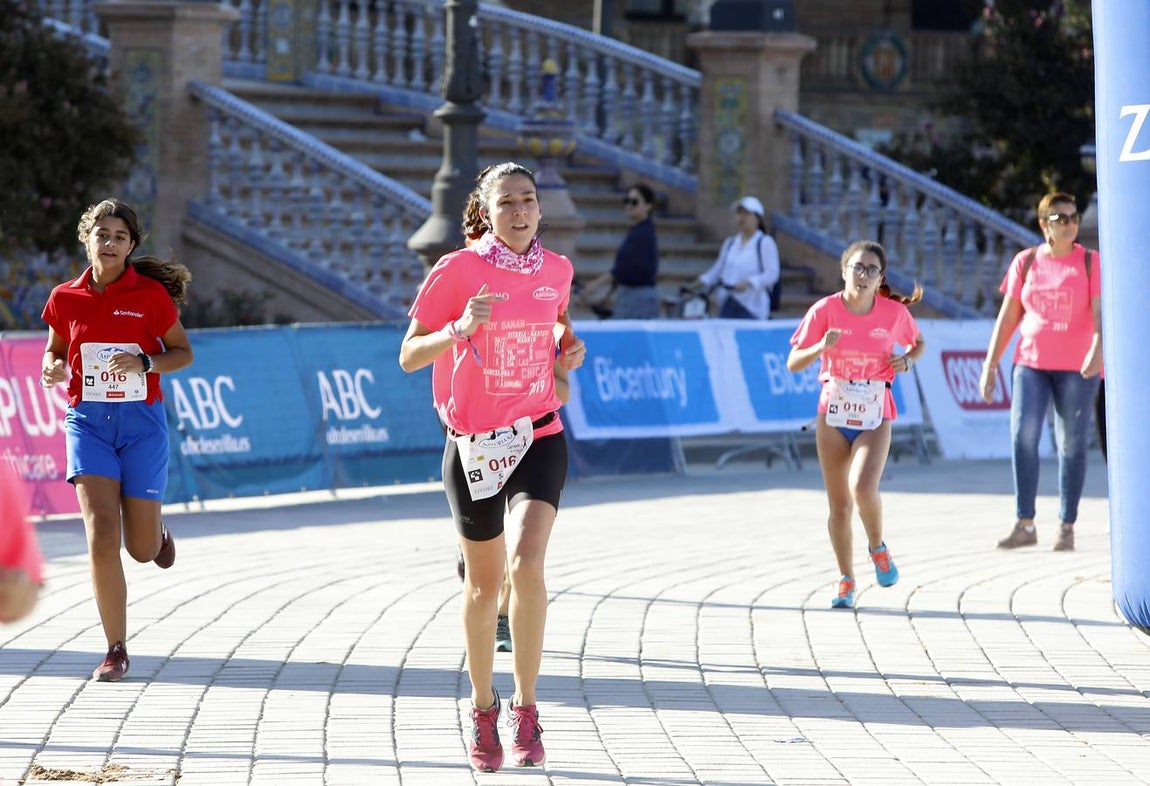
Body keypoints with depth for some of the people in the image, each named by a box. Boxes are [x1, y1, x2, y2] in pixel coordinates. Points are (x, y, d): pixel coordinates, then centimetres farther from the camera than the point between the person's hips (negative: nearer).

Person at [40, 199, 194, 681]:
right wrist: (54, 369, -7)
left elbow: (182, 353, 4)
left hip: (141, 423, -1)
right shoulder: (65, 299, 1)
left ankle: (156, 531, 45)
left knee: (142, 549, 4)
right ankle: (116, 651, -7)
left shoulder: (151, 294, -4)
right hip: (88, 420, 1)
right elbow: (55, 351, 16)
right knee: (101, 536, -15)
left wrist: (145, 362, -15)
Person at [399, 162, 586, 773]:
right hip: (473, 443, -1)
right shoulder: (457, 270, -8)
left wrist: (570, 348, 3)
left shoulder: (556, 270, 3)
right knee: (484, 582, 9)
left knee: (526, 562, -21)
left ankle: (525, 710, -10)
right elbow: (409, 356, -7)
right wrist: (459, 329, -25)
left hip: (539, 437, 1)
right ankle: (483, 709, 30)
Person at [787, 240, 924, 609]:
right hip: (833, 414, 1)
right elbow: (793, 364, -6)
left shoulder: (895, 312, -5)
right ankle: (846, 580, 20)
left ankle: (877, 547, 7)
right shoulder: (825, 310, -8)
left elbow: (919, 343, 16)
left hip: (874, 416, -1)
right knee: (839, 504, 4)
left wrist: (907, 360, -7)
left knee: (863, 488, -23)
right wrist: (821, 347, -26)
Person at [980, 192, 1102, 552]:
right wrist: (990, 366, 4)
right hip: (1031, 363, 2)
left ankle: (1067, 528, 9)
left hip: (1076, 367, -2)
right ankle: (1025, 525, -9)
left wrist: (1097, 349, -32)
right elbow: (1007, 317, 8)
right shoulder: (1026, 262, 5)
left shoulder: (1090, 263, -2)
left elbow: (1100, 314, -13)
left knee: (1072, 445, 1)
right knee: (1022, 436, -12)